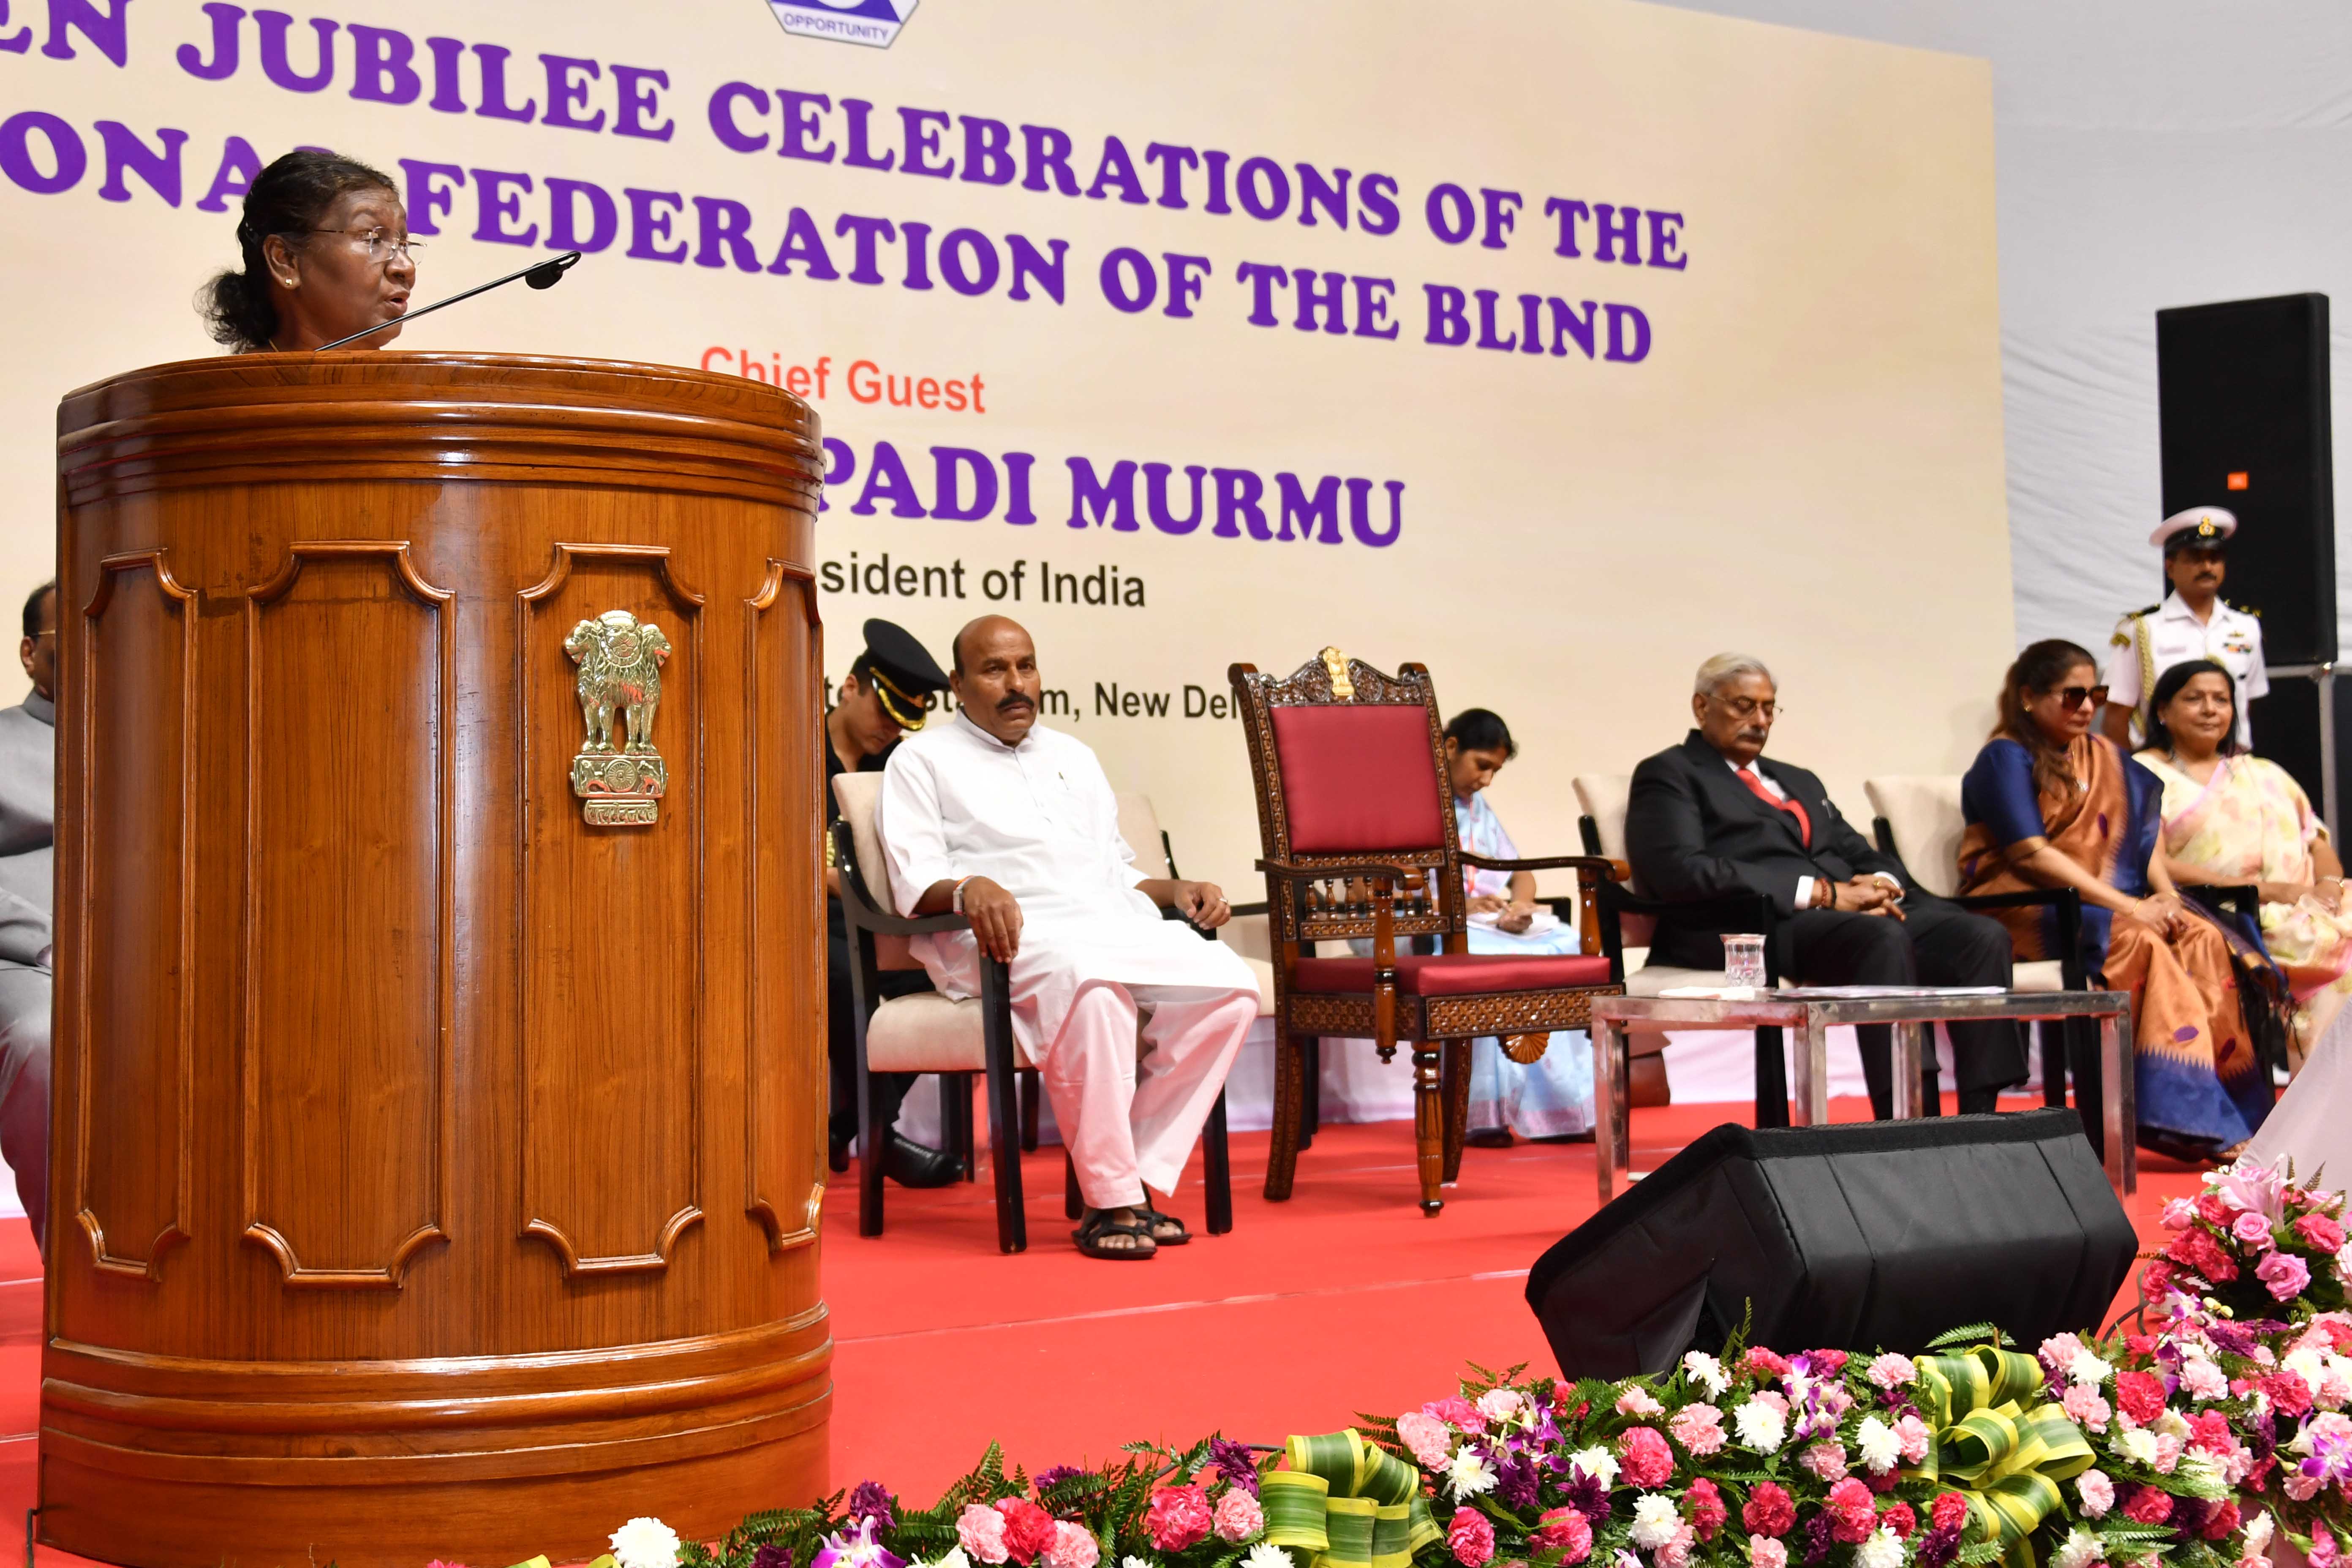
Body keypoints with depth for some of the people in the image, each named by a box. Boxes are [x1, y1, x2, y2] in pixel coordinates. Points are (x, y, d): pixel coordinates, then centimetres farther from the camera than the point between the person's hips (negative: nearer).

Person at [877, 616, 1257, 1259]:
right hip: (1009, 940, -6)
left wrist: (1176, 890, 10)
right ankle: (1109, 1201, -32)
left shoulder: (1073, 756, 31)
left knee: (1230, 984, -23)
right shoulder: (923, 760, 14)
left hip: (1115, 926, 6)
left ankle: (1138, 1181, -21)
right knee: (1088, 982, -40)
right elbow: (916, 881, 0)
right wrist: (968, 888, -23)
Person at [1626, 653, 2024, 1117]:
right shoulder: (1668, 775, 6)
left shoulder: (1800, 781, 31)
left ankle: (1979, 1116, -24)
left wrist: (1881, 883, -3)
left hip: (1859, 912, 8)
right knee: (1882, 937, -36)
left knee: (1982, 936, -18)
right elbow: (1682, 870, -12)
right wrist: (1822, 893, -15)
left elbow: (1865, 855, 25)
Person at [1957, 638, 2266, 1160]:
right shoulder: (2006, 759, -4)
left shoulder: (2106, 758, 19)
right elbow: (2029, 853, -14)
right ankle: (2194, 1122, -32)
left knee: (2204, 938, -20)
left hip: (2103, 902, 7)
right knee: (2139, 943, -31)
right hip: (2021, 909, -6)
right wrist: (2125, 906, -18)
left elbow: (2143, 834, 13)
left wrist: (2167, 896, -7)